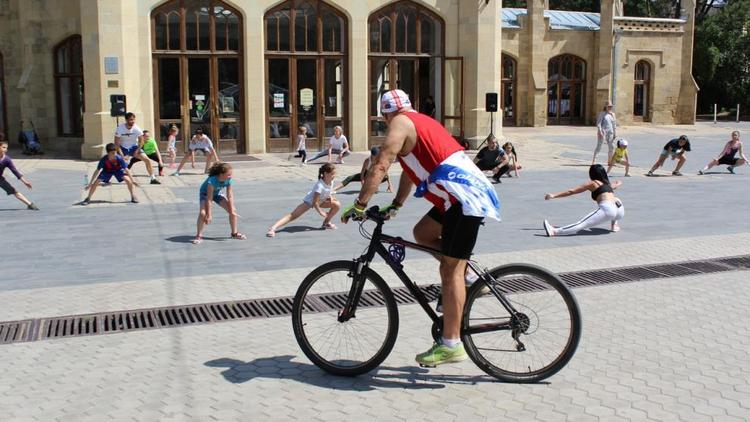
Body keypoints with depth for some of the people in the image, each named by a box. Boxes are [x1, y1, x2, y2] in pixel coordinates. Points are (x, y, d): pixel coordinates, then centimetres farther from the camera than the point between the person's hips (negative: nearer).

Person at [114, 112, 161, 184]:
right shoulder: (120, 128, -21)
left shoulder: (136, 128, -18)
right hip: (123, 148, -1)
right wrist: (121, 155, -23)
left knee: (147, 160, -12)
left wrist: (137, 151, -15)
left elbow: (141, 141, -5)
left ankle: (153, 179, -2)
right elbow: (116, 143, -15)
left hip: (134, 147, 1)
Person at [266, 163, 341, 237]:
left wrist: (330, 196, -10)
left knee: (337, 205, -6)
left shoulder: (331, 182, -13)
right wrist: (321, 212, -20)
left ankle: (326, 223, 13)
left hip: (321, 201, 8)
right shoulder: (320, 185, -35)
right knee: (293, 215, -21)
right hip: (309, 201, -8)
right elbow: (314, 202, -30)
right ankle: (273, 228, -32)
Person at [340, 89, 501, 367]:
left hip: (465, 199, -9)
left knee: (450, 270, -6)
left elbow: (380, 167, -13)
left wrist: (359, 205, -11)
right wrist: (395, 206, 30)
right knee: (422, 233, 19)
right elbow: (411, 171, 29)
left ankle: (451, 344, -2)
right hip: (471, 192, 9)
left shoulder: (401, 123, -3)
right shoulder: (421, 121, 24)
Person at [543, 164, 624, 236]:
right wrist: (618, 184, 82)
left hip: (607, 209, -7)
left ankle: (554, 231, -36)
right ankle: (614, 225, 31)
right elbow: (614, 185, 58)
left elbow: (571, 191, 9)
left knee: (581, 224, -20)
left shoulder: (592, 183, 13)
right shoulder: (607, 184, 31)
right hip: (621, 210, 7)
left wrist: (554, 195, 10)